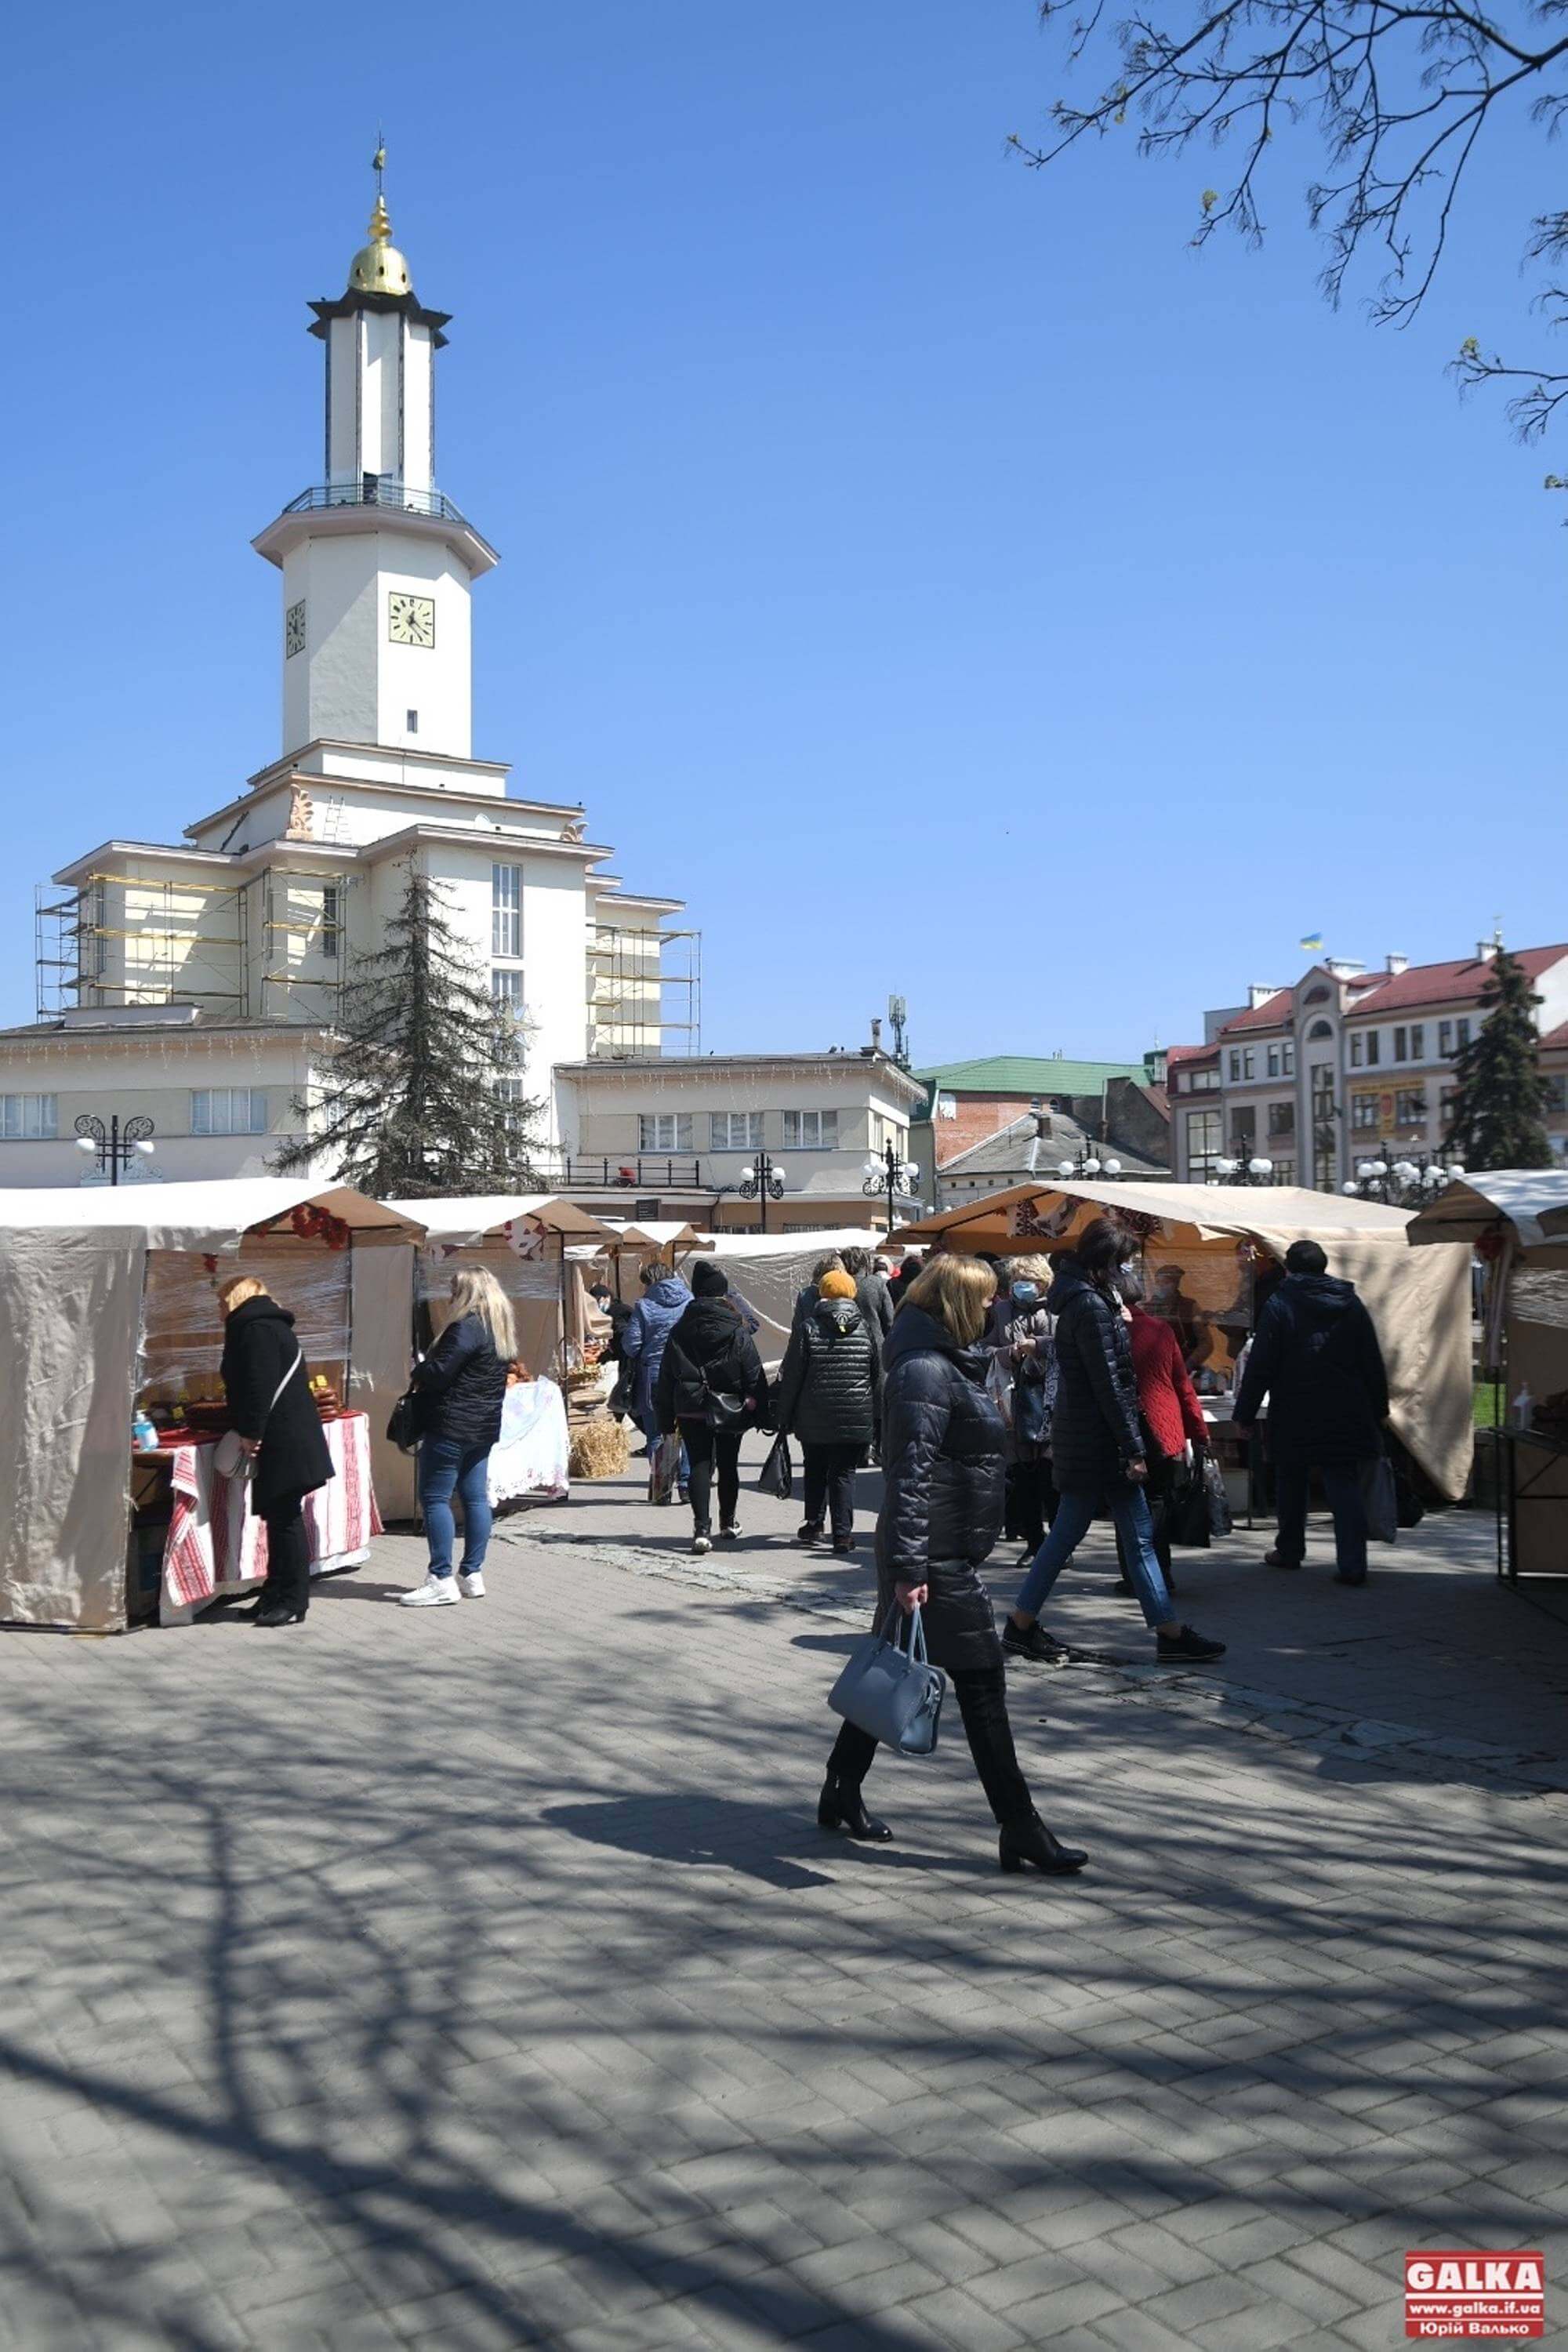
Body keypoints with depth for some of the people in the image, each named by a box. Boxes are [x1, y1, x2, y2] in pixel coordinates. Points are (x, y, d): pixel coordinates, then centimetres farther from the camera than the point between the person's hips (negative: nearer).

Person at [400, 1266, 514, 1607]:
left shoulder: (466, 1328, -16)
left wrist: (419, 1369, 0)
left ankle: (441, 1580, -6)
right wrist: (427, 1370, 19)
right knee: (475, 1498, 11)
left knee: (435, 1499, -5)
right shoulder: (501, 1330, 14)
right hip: (484, 1427, 10)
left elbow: (437, 1373, -21)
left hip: (451, 1427, -10)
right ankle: (472, 1575, 15)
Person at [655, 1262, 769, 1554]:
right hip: (730, 1411, 0)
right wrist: (760, 1412, 2)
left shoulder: (680, 1332, -2)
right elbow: (755, 1374, -5)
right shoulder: (737, 1331, -7)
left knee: (699, 1465, 0)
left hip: (691, 1412, 0)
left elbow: (666, 1379, 1)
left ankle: (702, 1528, -16)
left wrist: (667, 1421, 6)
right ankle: (728, 1523, 30)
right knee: (728, 1465, 15)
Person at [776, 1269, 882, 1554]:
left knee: (815, 1471, 18)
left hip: (814, 1420, 0)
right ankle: (843, 1533, 1)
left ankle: (814, 1525, 21)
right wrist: (878, 1418, 14)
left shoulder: (807, 1328, -4)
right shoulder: (866, 1329, 1)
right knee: (844, 1474, 6)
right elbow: (879, 1377, 6)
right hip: (856, 1421, 0)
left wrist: (785, 1417, 6)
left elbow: (791, 1377, -2)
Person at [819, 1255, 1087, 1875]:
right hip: (937, 1560, -10)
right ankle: (1020, 1831, 4)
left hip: (944, 1553, 10)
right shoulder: (925, 1371, -18)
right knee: (982, 1686, -4)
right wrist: (908, 1568, -25)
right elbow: (910, 1473, -23)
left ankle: (841, 1793, 29)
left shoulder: (949, 1364, 15)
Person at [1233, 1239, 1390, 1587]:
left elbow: (1260, 1367, -9)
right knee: (1345, 1486, 2)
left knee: (1290, 1483, 14)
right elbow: (1373, 1363, 9)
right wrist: (1379, 1410, 16)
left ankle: (1289, 1551, 25)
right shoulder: (1352, 1304, 5)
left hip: (1294, 1416, -2)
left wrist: (1244, 1414, -4)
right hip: (1346, 1416, 3)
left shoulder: (1279, 1306, -7)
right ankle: (1352, 1563, -7)